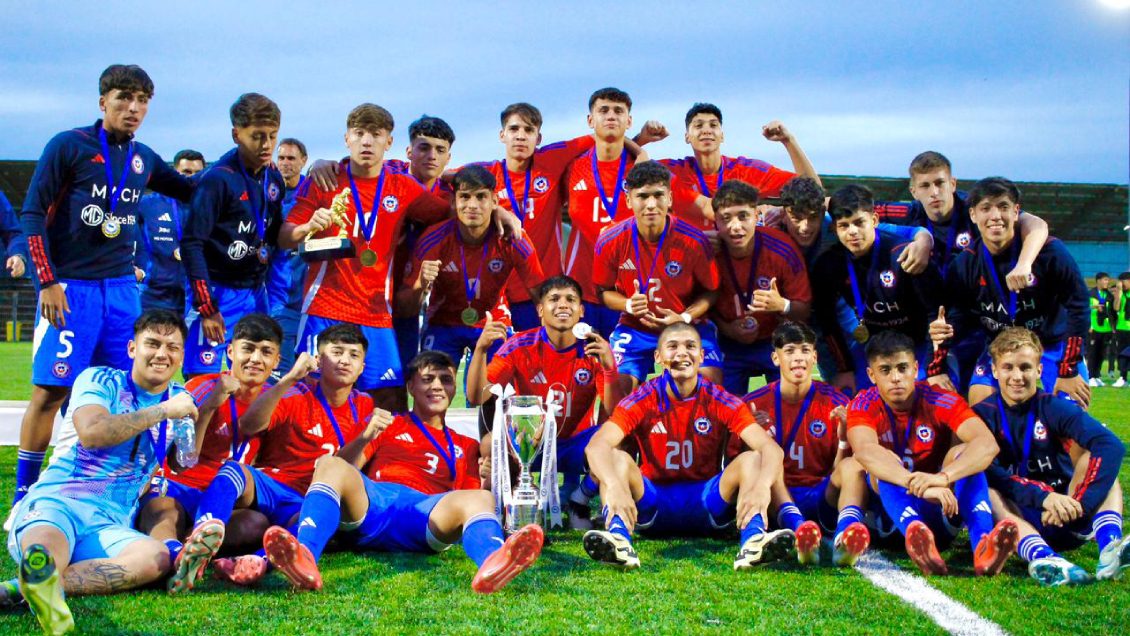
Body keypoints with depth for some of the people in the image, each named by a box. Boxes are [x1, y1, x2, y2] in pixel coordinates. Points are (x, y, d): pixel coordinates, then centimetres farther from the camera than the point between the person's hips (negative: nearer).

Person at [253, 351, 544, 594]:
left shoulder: (466, 447, 33)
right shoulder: (388, 427, 33)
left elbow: (471, 494, 20)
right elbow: (346, 467, 18)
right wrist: (366, 437, 0)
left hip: (425, 512, 0)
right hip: (371, 503, 0)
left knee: (481, 499, -31)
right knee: (330, 464, -30)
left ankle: (492, 564, -70)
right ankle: (304, 558, -59)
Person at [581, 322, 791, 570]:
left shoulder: (720, 401, -5)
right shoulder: (642, 400, -7)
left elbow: (770, 447, -17)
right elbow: (597, 445, -22)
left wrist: (761, 487, -41)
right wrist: (614, 486, -44)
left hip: (708, 504, 1)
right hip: (652, 502, 0)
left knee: (751, 459, -22)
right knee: (617, 458, -26)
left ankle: (754, 540, -48)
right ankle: (619, 538, -52)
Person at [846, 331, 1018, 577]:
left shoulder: (939, 401, -9)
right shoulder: (864, 406, -10)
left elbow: (988, 444, -26)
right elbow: (864, 450, -33)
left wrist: (942, 478, -45)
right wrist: (919, 486, -49)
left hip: (939, 515, 1)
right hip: (891, 512, -1)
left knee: (962, 452, -22)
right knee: (885, 463, -28)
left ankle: (982, 545, -46)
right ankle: (920, 543, -56)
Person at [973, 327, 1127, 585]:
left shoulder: (1054, 408, -2)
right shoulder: (984, 415, -1)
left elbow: (1113, 445, -20)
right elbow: (988, 472, -19)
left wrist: (1078, 503, -33)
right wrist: (1043, 496, -34)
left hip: (1068, 522, 1)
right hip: (1017, 519, -1)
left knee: (1097, 458, -16)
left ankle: (1109, 546, -40)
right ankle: (1040, 556, -52)